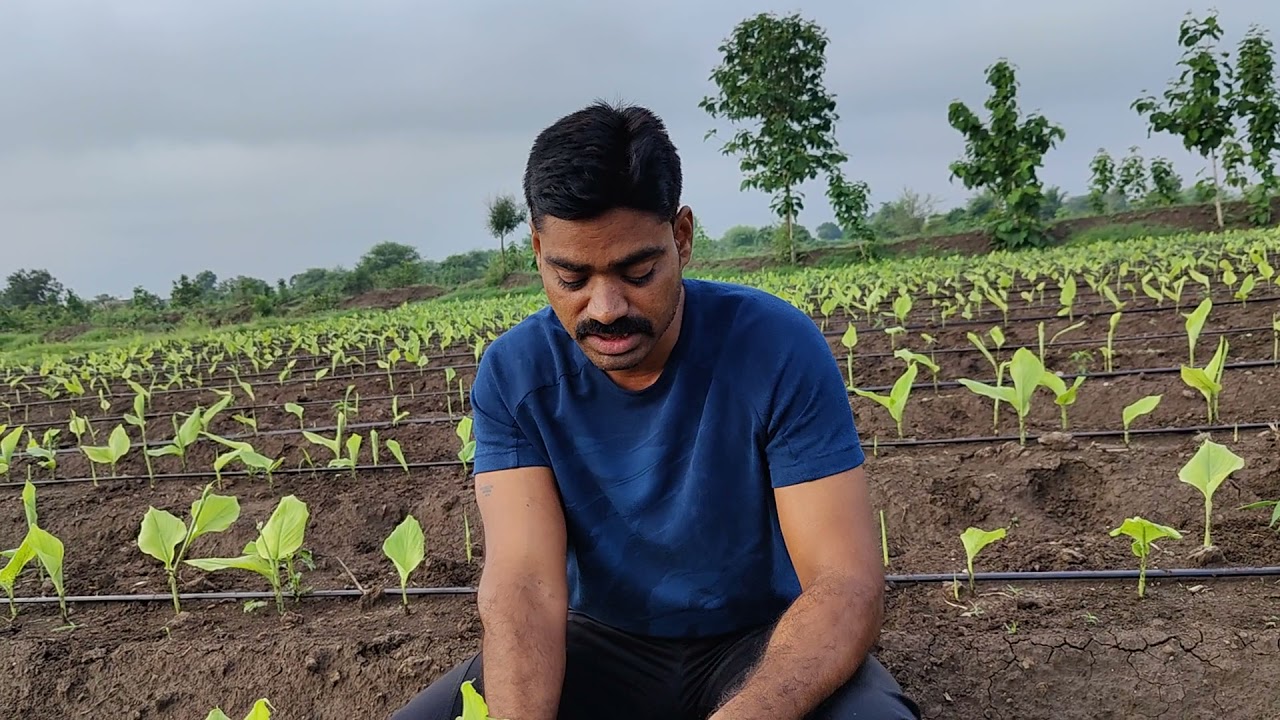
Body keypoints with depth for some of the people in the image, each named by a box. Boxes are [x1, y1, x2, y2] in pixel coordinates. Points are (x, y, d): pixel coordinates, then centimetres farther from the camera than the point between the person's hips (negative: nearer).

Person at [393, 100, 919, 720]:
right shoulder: (513, 374, -12)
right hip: (603, 644, 3)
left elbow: (846, 584, -24)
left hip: (762, 644, -2)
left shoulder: (778, 347, -20)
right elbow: (523, 580, -21)